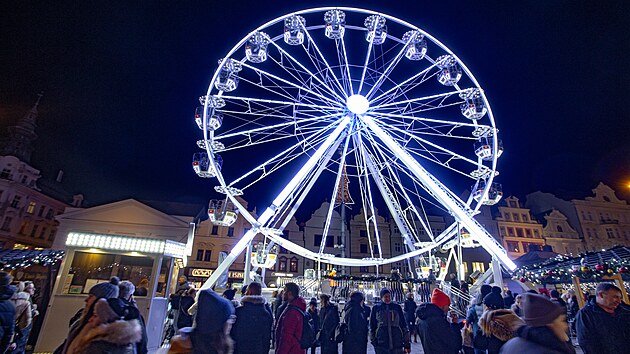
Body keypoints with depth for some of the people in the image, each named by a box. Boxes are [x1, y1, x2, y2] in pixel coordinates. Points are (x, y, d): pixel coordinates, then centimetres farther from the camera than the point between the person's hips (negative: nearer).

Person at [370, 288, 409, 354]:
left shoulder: (397, 307, 6)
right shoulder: (376, 308, 3)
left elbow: (404, 325, 9)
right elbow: (372, 326, 9)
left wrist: (406, 343, 7)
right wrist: (373, 340, 5)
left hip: (397, 343, 1)